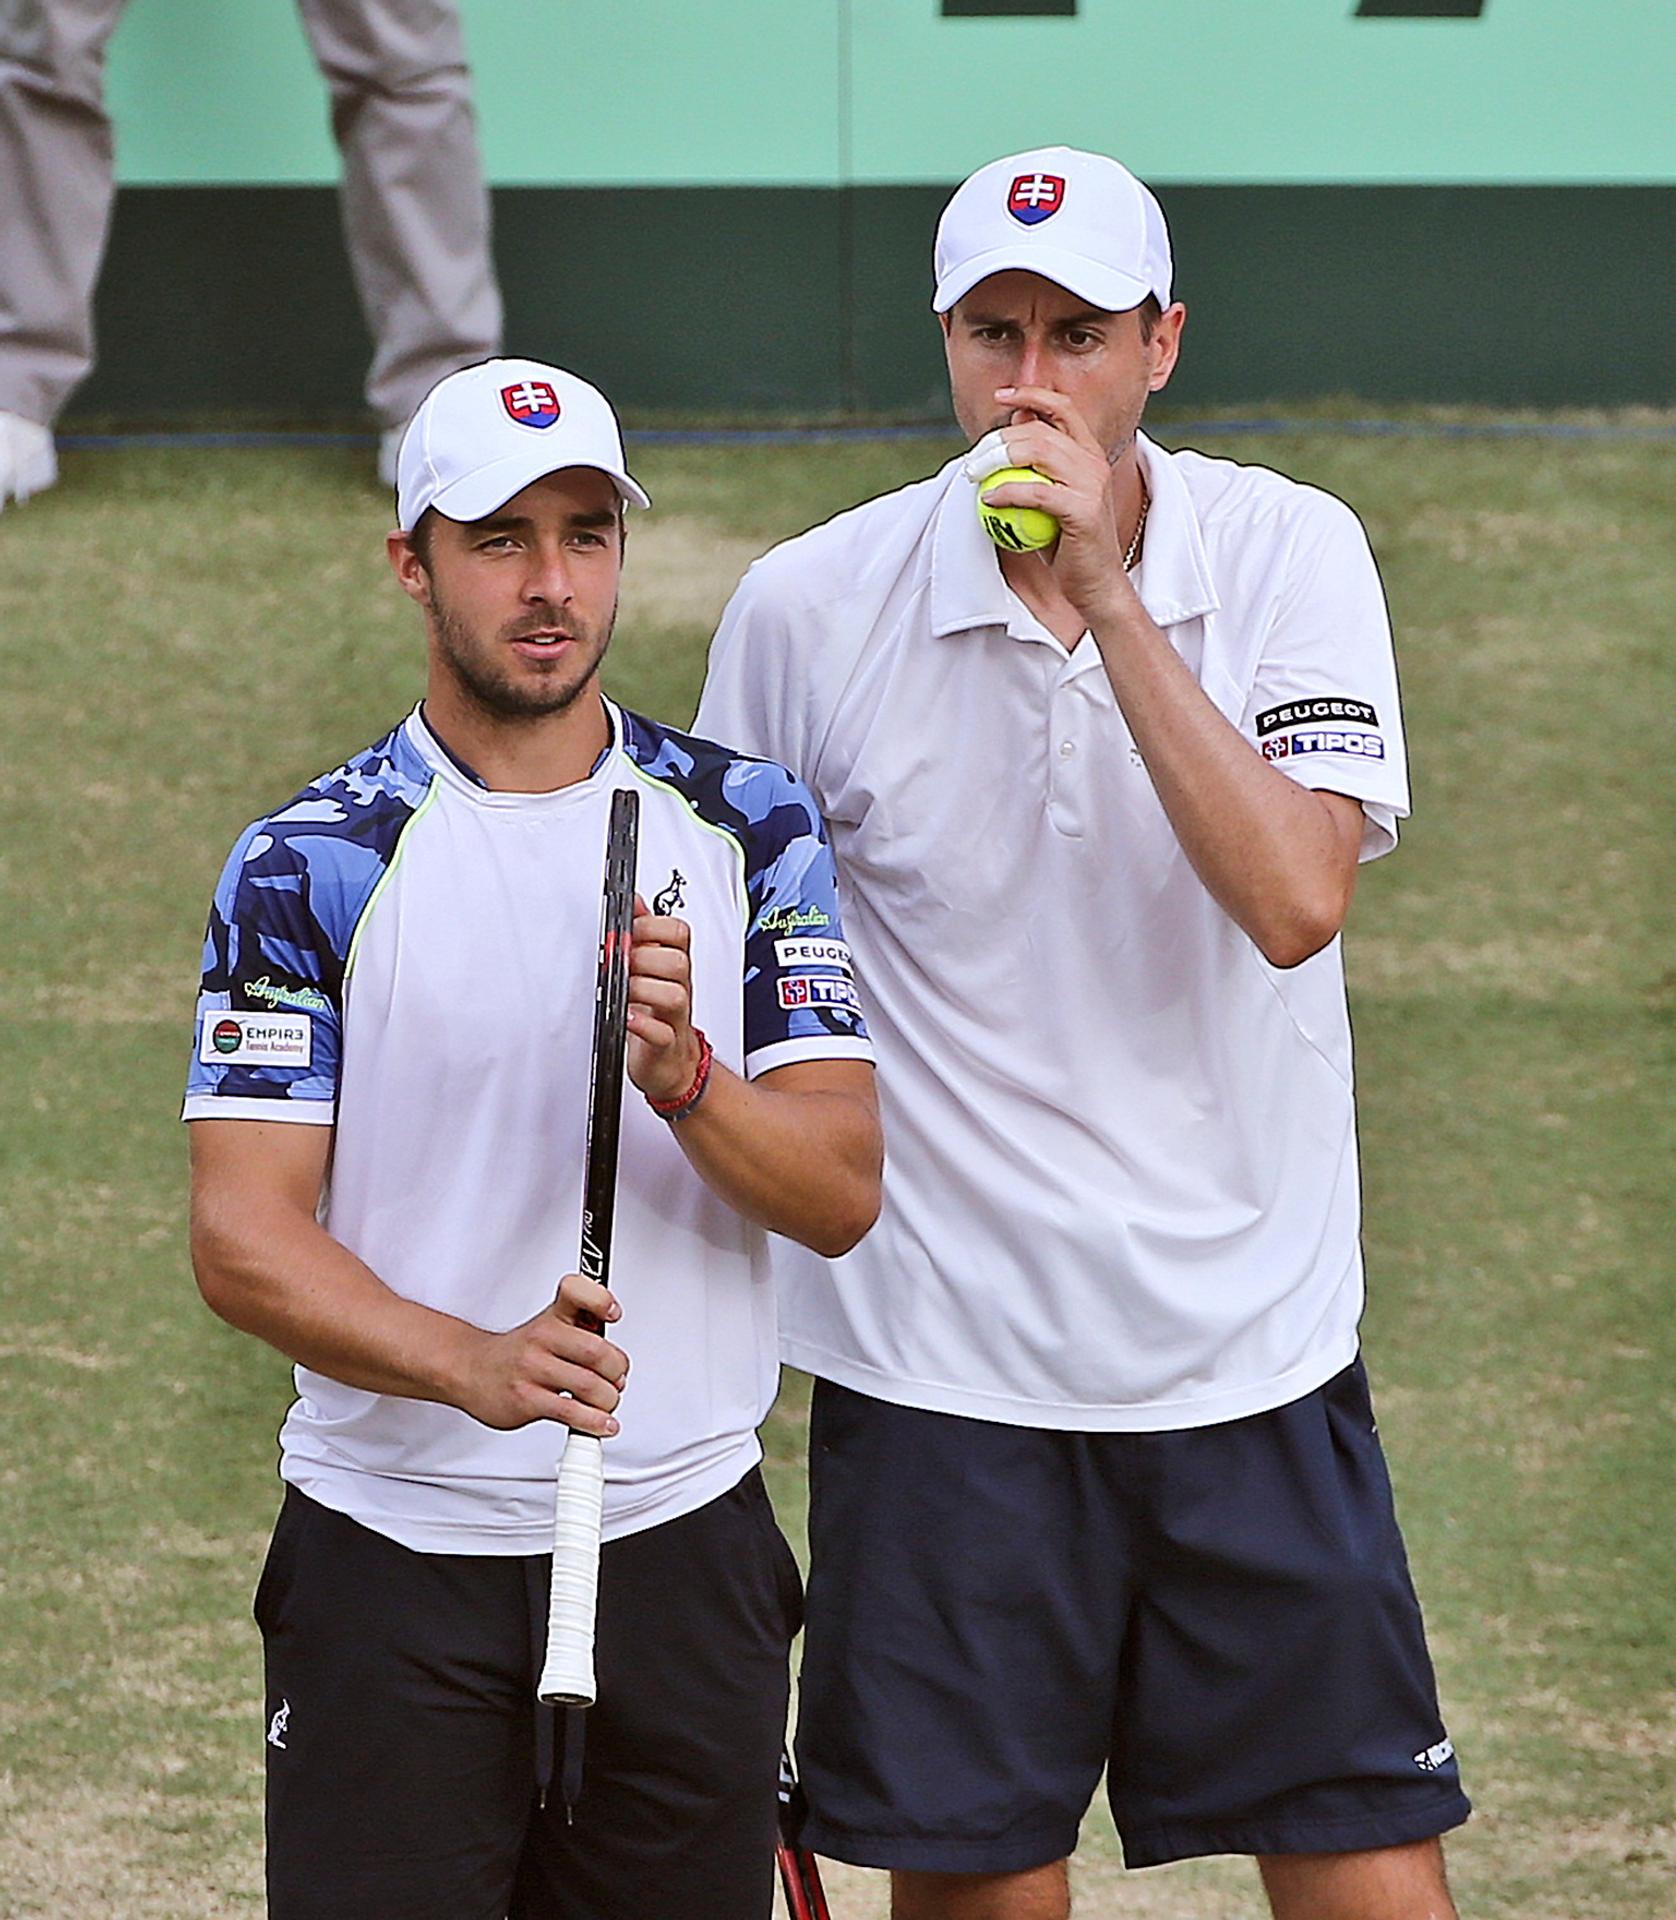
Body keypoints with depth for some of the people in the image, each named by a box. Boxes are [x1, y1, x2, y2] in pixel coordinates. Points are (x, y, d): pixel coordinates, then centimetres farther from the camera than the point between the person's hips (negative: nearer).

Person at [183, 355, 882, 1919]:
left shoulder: (746, 826, 5)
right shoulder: (307, 866, -3)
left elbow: (842, 1195, -1)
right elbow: (242, 1239, -9)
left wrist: (683, 1076, -21)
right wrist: (476, 1364, -26)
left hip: (687, 1544, 2)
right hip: (394, 1568, -2)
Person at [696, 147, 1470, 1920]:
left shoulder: (1289, 555, -3)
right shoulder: (807, 608, -3)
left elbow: (1296, 899, -18)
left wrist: (1109, 597, -21)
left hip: (1255, 1363, 1)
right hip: (938, 1364, 0)